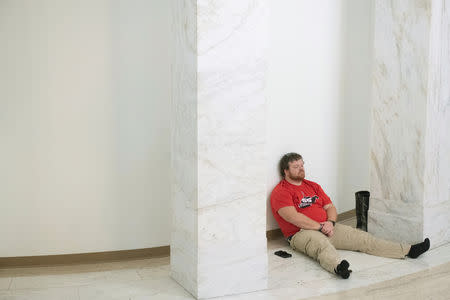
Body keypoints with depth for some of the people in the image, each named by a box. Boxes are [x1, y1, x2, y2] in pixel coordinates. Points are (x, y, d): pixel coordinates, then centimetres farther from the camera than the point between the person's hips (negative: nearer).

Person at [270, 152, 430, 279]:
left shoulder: (313, 186, 21)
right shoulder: (281, 192, -3)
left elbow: (330, 207, 17)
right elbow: (294, 217, -16)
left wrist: (330, 222, -5)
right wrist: (320, 226, -17)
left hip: (327, 227, 7)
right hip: (301, 233, -7)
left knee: (360, 237, -6)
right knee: (321, 244, -40)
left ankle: (408, 251, -9)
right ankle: (338, 267, -71)